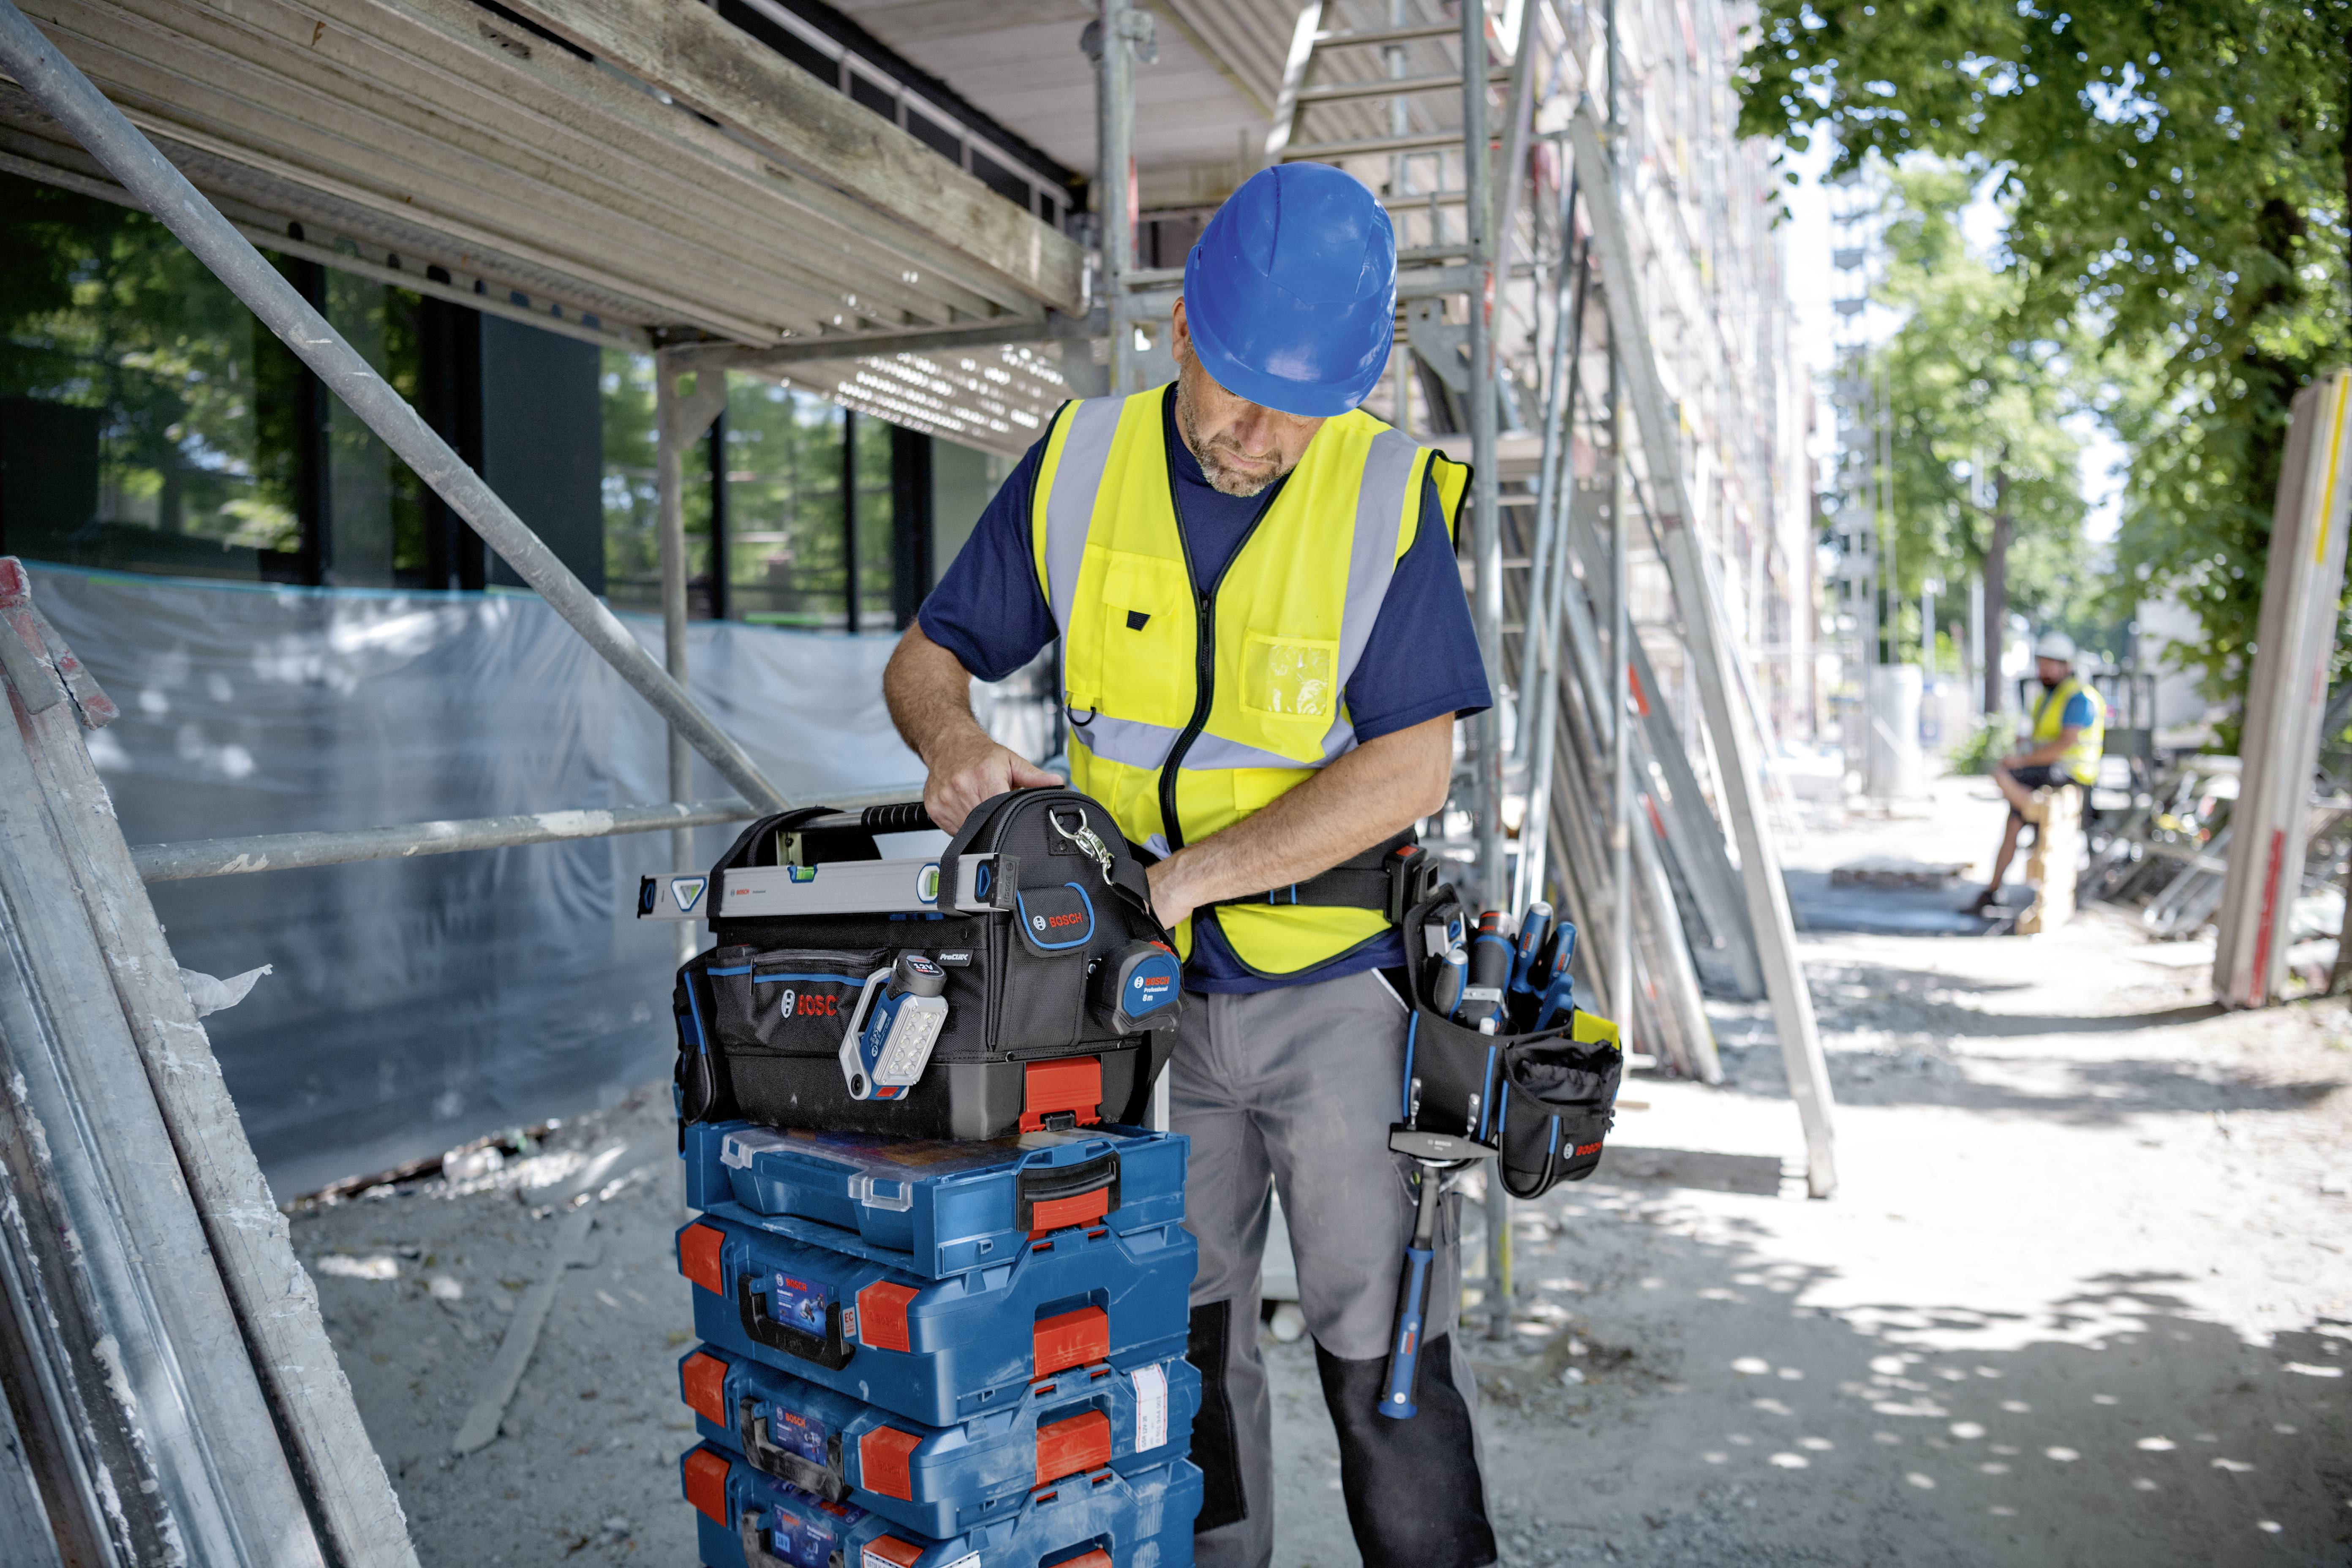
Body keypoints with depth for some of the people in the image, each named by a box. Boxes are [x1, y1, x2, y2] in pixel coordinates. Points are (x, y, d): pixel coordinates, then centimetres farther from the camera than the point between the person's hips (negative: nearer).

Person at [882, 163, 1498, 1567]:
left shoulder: (1390, 497, -11)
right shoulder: (1079, 468, -4)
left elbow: (1410, 769, -16)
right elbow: (927, 658, 4)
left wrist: (1186, 872, -23)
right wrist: (955, 738, -19)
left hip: (1337, 988, -3)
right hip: (1150, 991, 3)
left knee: (1388, 1355, 3)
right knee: (1182, 1347, 15)